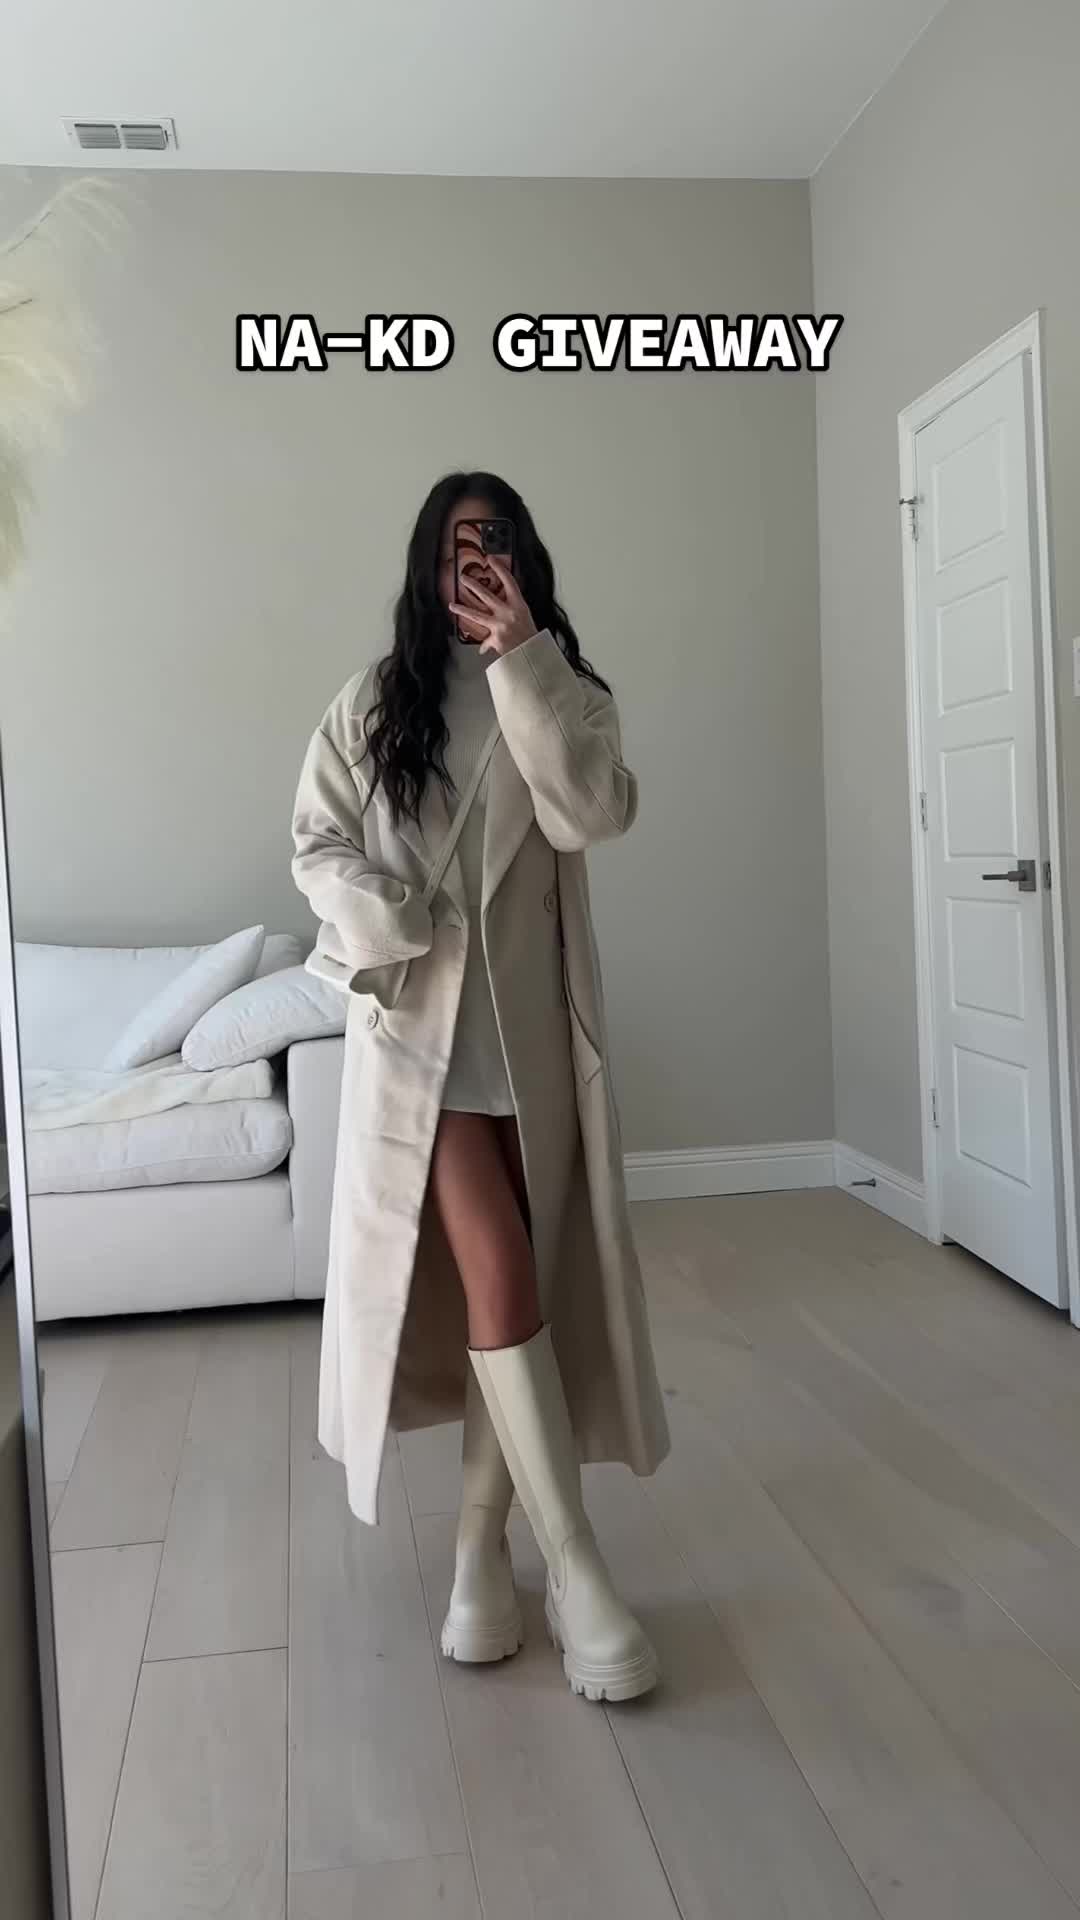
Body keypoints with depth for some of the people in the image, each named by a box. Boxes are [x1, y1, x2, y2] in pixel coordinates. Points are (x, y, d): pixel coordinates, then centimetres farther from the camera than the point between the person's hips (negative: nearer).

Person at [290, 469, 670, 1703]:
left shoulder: (567, 694, 8)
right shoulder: (374, 703, 6)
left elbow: (594, 815, -11)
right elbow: (316, 843, 3)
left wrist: (524, 662, -16)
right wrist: (391, 932, -15)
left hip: (533, 1025, 2)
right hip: (419, 1026, -2)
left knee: (513, 1287, 6)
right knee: (498, 1279, -11)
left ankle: (480, 1549, 21)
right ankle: (575, 1567, -1)